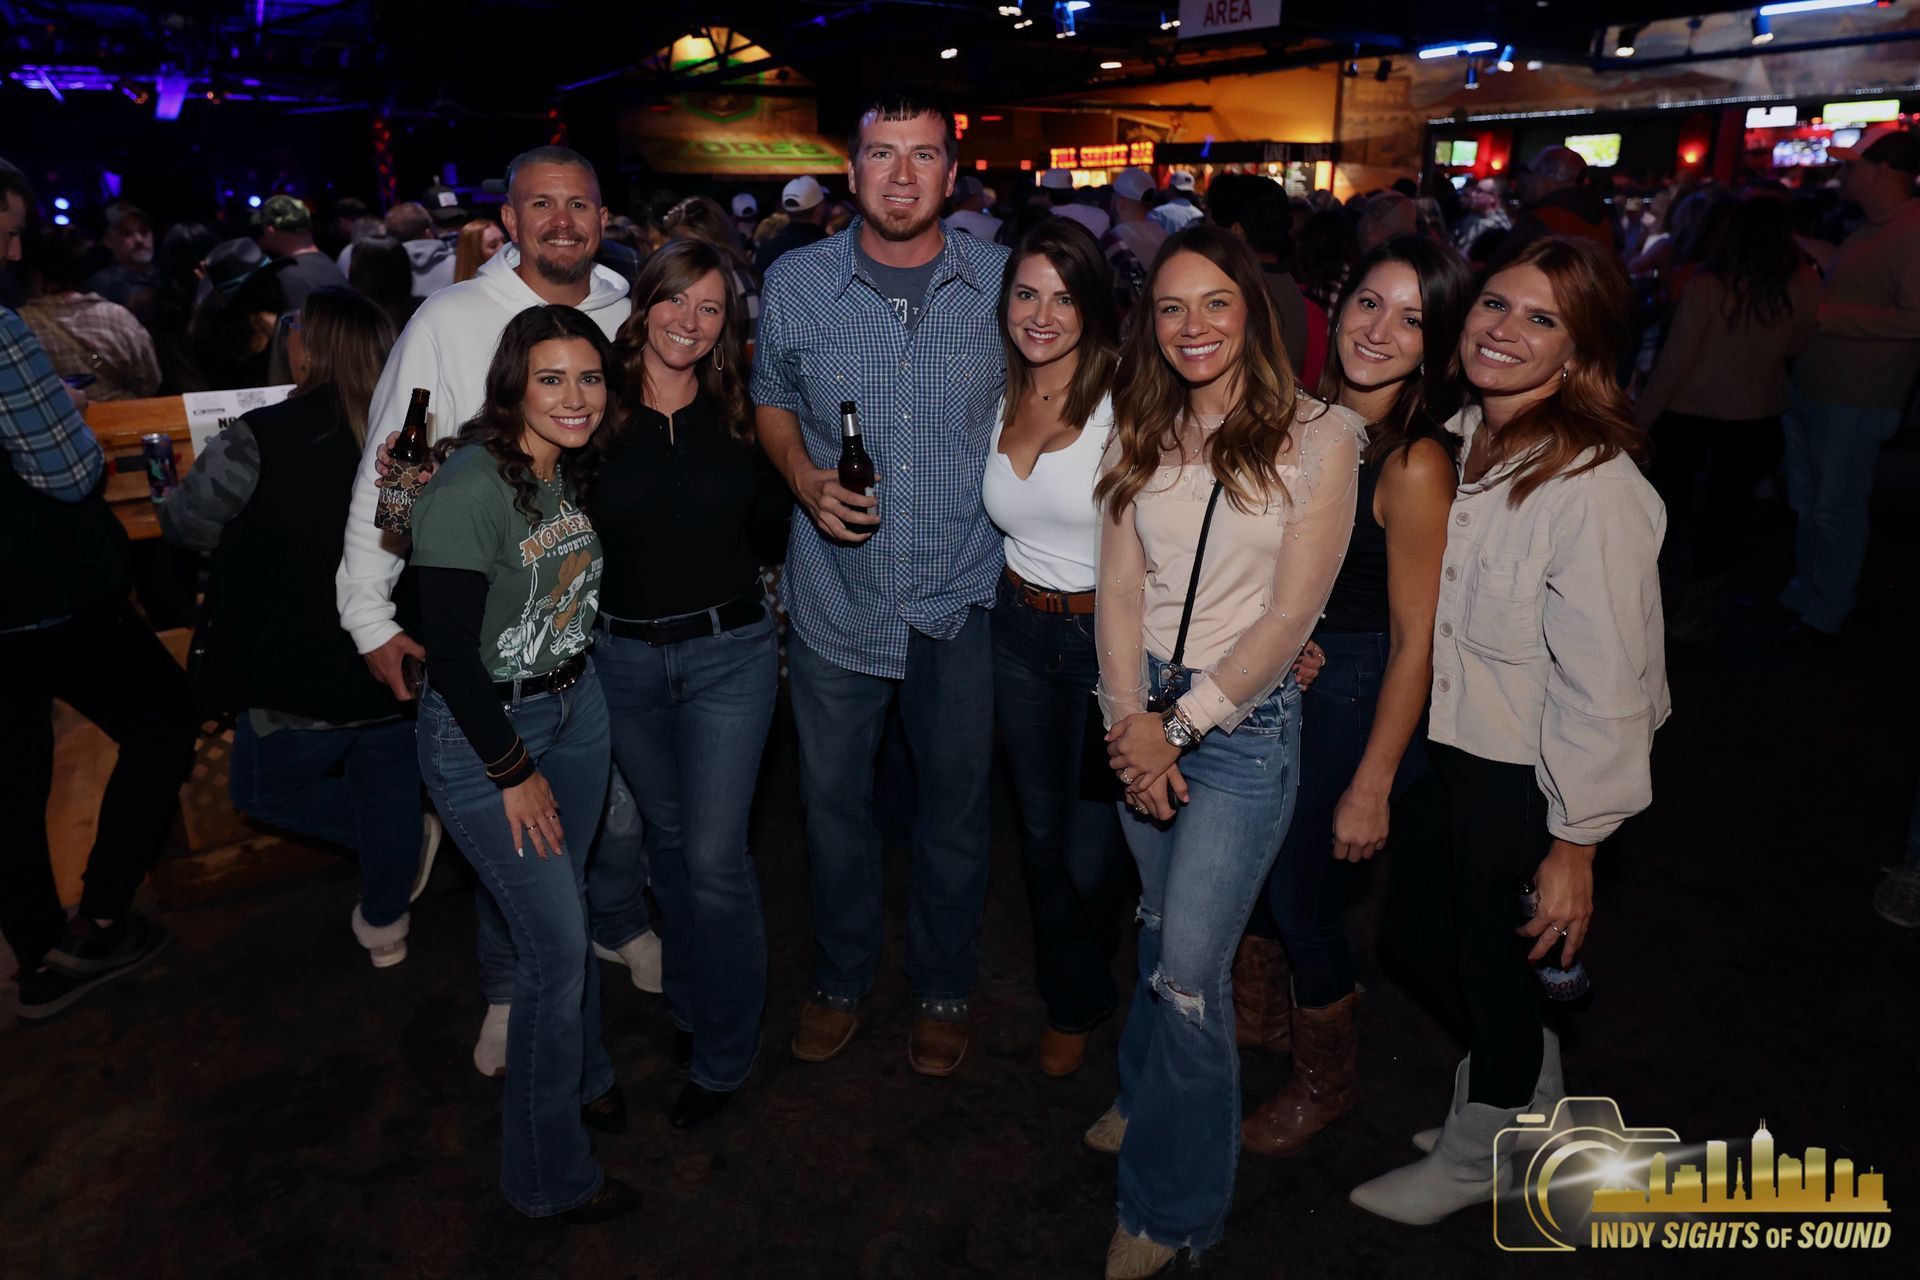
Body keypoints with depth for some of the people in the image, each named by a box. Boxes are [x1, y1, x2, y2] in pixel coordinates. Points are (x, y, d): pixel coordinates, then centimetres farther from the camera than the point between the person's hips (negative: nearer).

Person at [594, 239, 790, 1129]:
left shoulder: (739, 415, 0)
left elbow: (772, 533, 3)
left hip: (729, 653, -1)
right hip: (625, 658, 2)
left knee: (715, 856, -2)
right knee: (667, 837, 18)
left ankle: (723, 1054, 17)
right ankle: (688, 999, 42)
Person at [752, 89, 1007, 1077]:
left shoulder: (1002, 283, -5)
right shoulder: (795, 283, -3)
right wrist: (806, 479, -8)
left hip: (961, 596, 0)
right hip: (835, 595, 1)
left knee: (955, 808, 13)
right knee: (832, 801, 14)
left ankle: (944, 989, 37)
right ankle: (841, 979, 39)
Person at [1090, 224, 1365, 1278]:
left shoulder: (1316, 439, -8)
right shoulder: (1140, 432, 5)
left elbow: (1288, 615, -12)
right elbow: (1119, 587, 1)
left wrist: (1182, 725, -13)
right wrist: (1132, 719, -11)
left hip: (1245, 719, -4)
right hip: (1142, 709, 4)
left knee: (1188, 970, -4)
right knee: (1160, 926, 18)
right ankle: (1147, 1094, 45)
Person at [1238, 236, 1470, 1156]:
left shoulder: (1416, 464, -23)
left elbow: (1415, 639, -20)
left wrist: (1372, 786, -17)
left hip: (1357, 694, -6)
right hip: (1277, 674, 7)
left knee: (1305, 897, 8)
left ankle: (1326, 1082, 37)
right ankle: (1259, 1016, 51)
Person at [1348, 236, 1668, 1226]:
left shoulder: (1595, 489, -26)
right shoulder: (1459, 439, -2)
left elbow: (1604, 686, -22)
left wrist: (1576, 844, -17)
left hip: (1528, 776, -7)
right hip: (1452, 743, 7)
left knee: (1490, 959, 13)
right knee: (1433, 942, 21)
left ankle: (1481, 1155, 43)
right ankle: (1533, 1102, 51)